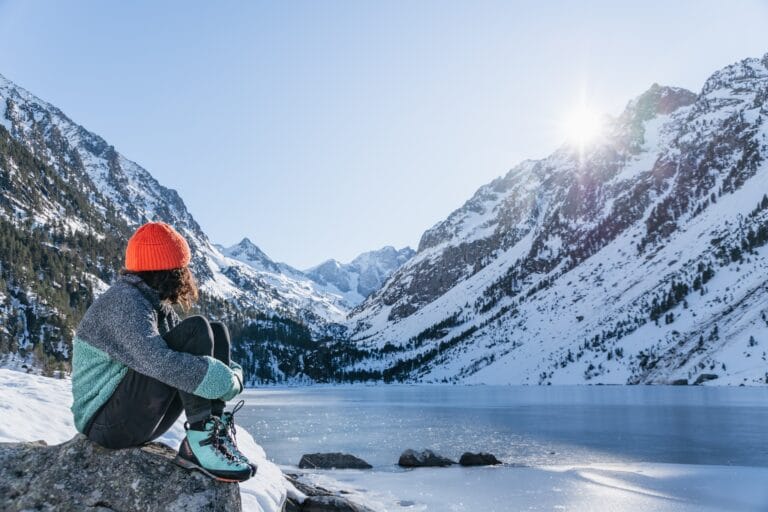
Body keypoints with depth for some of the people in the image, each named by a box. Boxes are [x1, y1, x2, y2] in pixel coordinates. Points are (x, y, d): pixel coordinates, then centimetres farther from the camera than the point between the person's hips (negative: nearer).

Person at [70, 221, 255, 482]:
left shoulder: (158, 307, 11)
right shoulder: (123, 301, -18)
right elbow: (158, 360, -35)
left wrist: (232, 371, -9)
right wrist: (227, 382, -25)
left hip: (137, 420, 9)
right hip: (105, 422, -9)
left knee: (217, 331, 2)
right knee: (196, 329, -23)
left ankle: (217, 435, -11)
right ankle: (201, 441, -24)